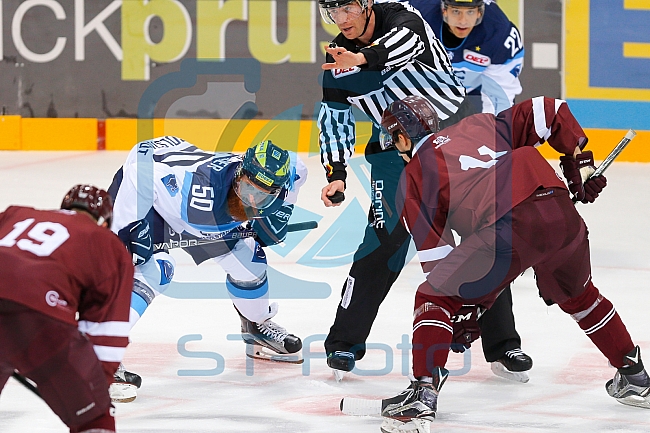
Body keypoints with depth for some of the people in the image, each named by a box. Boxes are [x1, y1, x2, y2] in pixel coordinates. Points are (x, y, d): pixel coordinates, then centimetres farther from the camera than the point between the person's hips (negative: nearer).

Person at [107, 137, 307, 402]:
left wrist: (281, 211, -9)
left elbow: (295, 168, 0)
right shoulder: (204, 187, -44)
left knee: (246, 256, 9)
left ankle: (257, 327, 39)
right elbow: (141, 159, -39)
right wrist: (132, 225, -35)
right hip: (140, 194, -7)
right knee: (152, 269, -28)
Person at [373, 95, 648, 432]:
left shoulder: (414, 178, 18)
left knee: (434, 298, 7)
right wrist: (580, 165, 30)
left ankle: (423, 394, -7)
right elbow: (549, 112, 24)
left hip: (505, 227, -6)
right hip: (561, 212, 6)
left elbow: (436, 254, 14)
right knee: (578, 296, 33)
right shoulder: (481, 125, 31)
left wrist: (464, 308, 20)